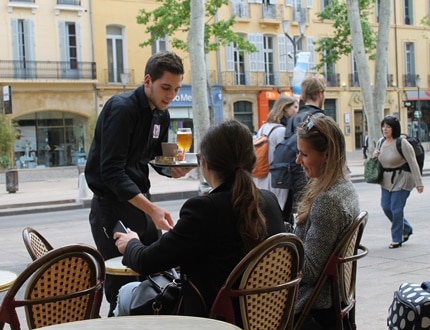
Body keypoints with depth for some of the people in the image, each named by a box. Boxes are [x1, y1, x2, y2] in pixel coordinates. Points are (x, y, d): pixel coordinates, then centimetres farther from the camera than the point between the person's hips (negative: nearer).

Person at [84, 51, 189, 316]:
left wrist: (174, 169, -8)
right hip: (112, 205, -8)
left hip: (140, 201, 8)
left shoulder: (162, 115, 6)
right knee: (122, 288, -6)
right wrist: (152, 209, -32)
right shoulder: (121, 108, -19)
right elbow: (111, 172, -25)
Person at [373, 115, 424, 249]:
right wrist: (375, 156, -4)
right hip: (386, 180, 7)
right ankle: (406, 229, 29)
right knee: (386, 207, 6)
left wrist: (418, 182, -19)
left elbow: (413, 163, -16)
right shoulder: (380, 142, 5)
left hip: (401, 179, -7)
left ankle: (397, 239, 9)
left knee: (396, 209, -7)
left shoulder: (402, 143, -16)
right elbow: (378, 162, 20)